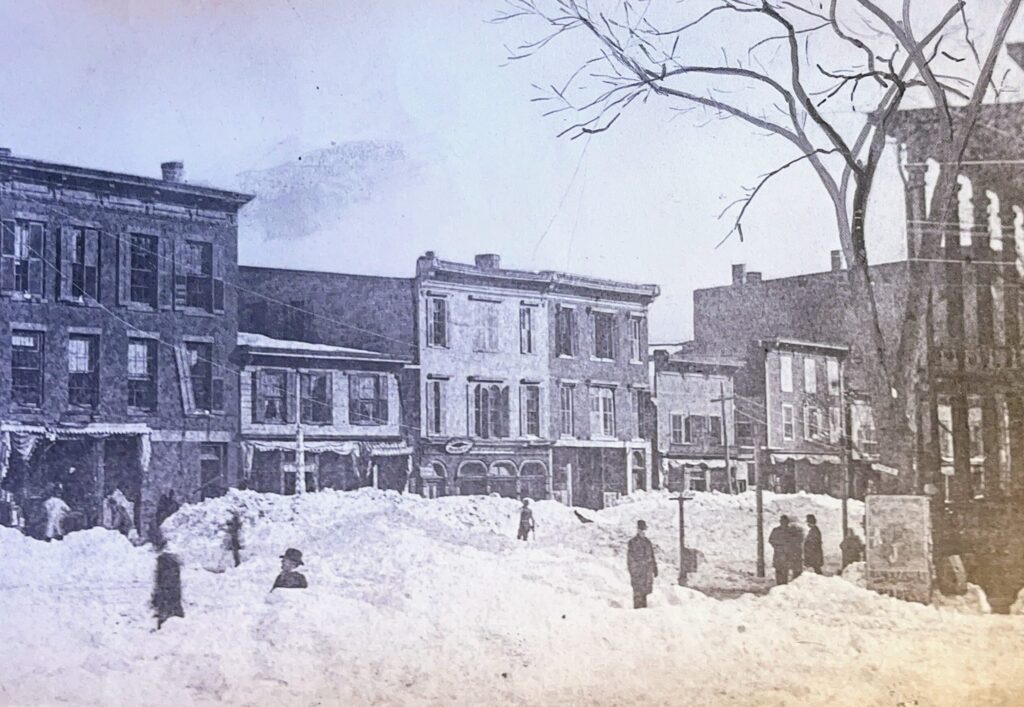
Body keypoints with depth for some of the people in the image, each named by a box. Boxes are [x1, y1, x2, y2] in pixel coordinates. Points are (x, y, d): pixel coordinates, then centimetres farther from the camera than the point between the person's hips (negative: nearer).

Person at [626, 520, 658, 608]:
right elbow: (630, 557, -8)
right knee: (638, 591, -8)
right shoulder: (633, 541, -5)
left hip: (647, 571, 6)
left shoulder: (647, 541, 16)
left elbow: (652, 555, 20)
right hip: (637, 570, -6)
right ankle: (638, 608, -5)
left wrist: (655, 568, 16)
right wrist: (632, 571, -14)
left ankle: (644, 607, 15)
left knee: (645, 591, 8)